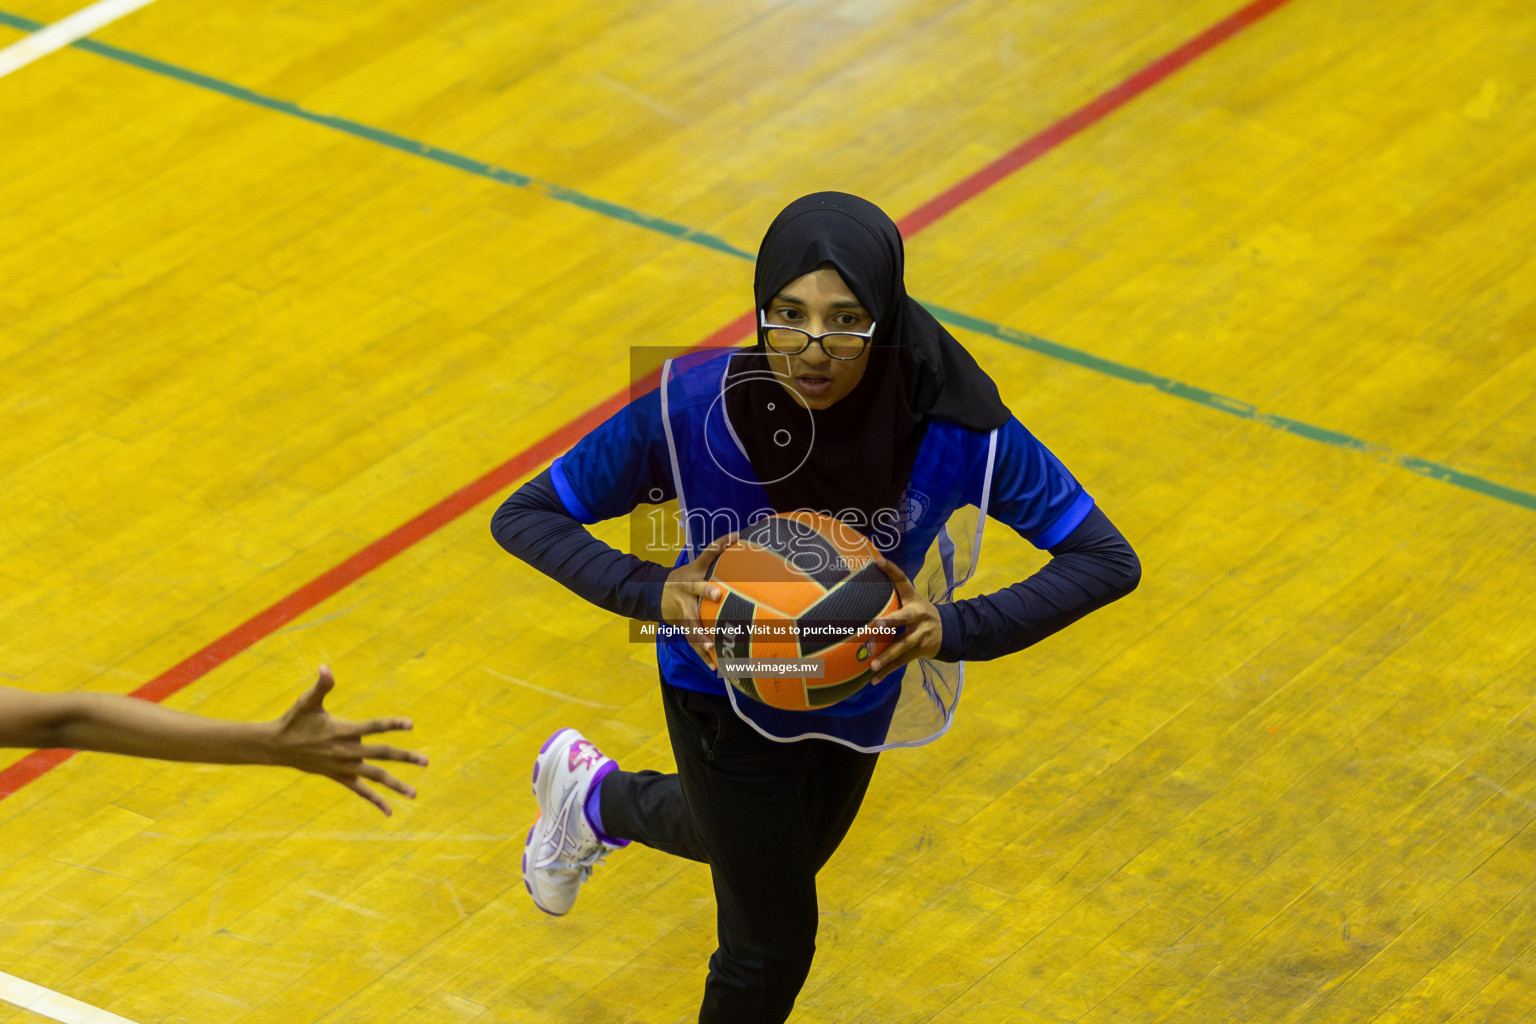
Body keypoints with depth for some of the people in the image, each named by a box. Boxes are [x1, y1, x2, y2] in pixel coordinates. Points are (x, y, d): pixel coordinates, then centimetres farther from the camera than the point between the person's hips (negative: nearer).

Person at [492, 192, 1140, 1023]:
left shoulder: (952, 427, -32)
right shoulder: (691, 409, -34)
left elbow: (1107, 560, -26)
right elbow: (524, 517, -24)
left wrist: (954, 629, -39)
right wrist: (654, 593, -40)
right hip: (725, 695, -3)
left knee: (785, 852, 33)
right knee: (772, 943, 9)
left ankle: (595, 800, 62)